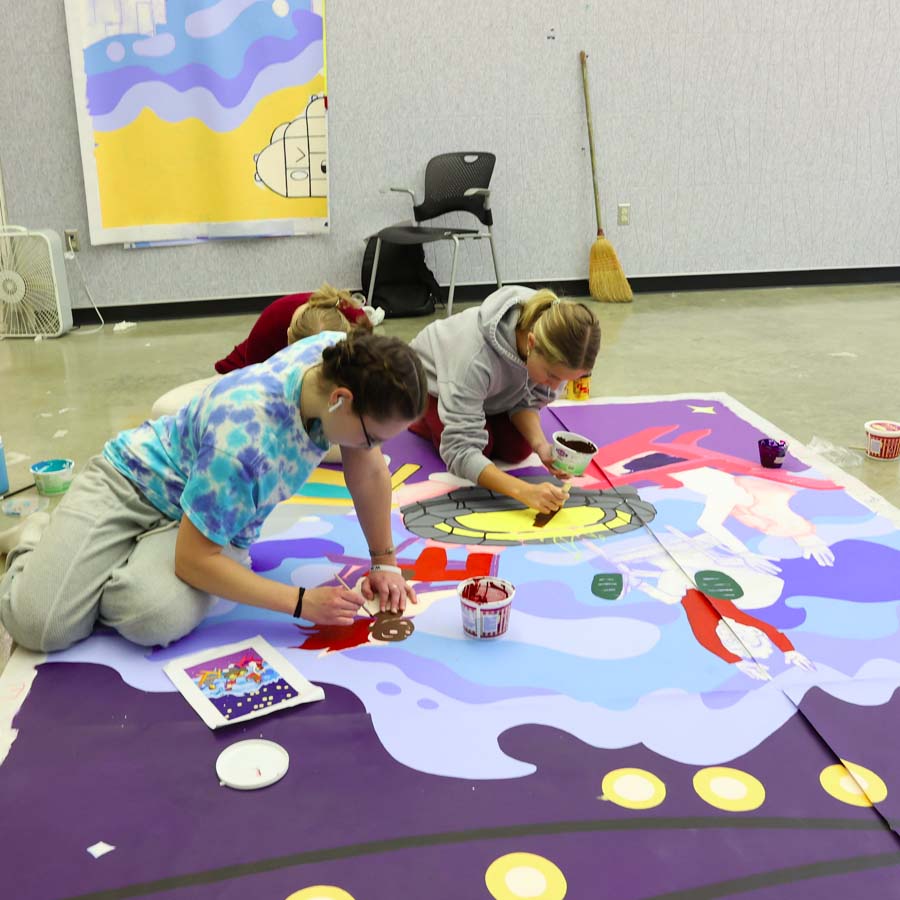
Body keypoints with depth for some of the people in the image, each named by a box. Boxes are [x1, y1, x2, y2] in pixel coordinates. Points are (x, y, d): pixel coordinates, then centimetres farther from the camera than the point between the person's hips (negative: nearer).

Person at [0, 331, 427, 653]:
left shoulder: (343, 362, -22)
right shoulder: (243, 436, -39)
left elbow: (369, 473, -6)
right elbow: (195, 558, -30)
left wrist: (384, 561, -3)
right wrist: (302, 603, -27)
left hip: (215, 517, 5)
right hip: (135, 479, -4)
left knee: (160, 619, -26)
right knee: (40, 625, -17)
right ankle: (36, 545, 19)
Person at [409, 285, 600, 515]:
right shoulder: (475, 359, -48)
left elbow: (527, 401, -16)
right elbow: (460, 451, -46)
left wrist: (540, 445, -37)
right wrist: (523, 491, -58)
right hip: (434, 377, -4)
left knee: (518, 449, -10)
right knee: (482, 447, -22)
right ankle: (419, 417, 8)